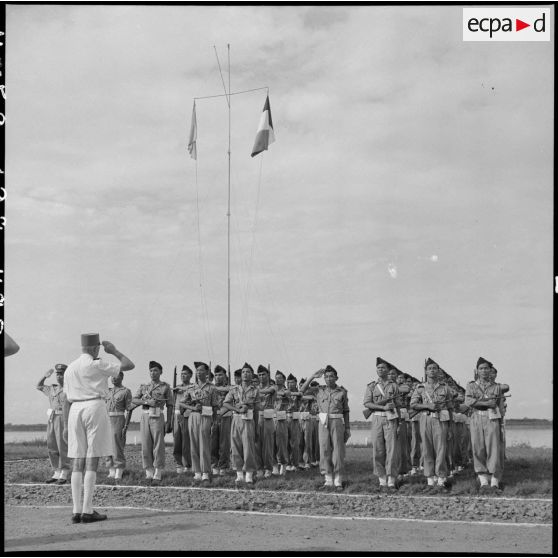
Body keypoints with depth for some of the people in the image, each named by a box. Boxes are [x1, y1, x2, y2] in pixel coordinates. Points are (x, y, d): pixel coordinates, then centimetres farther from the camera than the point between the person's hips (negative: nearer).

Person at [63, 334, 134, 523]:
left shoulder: (70, 368, 14)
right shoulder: (97, 365, -5)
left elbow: (67, 400, 14)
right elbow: (129, 365, -2)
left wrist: (66, 426, 15)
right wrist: (114, 351, 12)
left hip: (75, 410, 6)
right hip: (94, 408, -6)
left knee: (78, 462, 6)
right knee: (92, 460, -5)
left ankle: (77, 511, 3)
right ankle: (87, 511, -7)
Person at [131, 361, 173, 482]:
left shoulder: (165, 387, 6)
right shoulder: (143, 386, 15)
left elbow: (170, 406, 5)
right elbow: (134, 400, 5)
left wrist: (169, 422, -1)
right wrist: (147, 402, -10)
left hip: (157, 418, -3)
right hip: (144, 417, 3)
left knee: (158, 446, -5)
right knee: (146, 446, 2)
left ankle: (158, 473, -1)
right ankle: (149, 472, 8)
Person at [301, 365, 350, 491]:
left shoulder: (342, 392, 4)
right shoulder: (319, 390, 8)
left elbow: (346, 411, 7)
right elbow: (303, 390, 1)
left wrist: (347, 428, 4)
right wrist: (313, 376, -4)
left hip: (337, 423, -2)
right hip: (323, 423, 2)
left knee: (338, 451, -3)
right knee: (325, 451, 1)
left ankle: (338, 481, 2)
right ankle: (329, 480, 9)